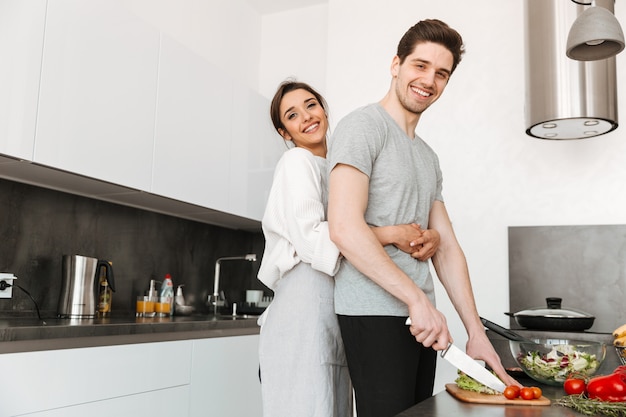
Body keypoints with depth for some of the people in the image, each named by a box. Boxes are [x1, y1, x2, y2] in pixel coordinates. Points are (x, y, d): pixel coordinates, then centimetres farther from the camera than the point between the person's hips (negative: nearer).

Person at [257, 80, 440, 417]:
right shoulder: (297, 162, 0)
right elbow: (311, 237, -15)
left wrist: (429, 236, -8)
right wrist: (391, 234, -15)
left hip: (337, 312, 8)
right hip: (304, 309, -7)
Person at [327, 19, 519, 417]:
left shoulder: (429, 157, 20)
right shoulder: (363, 126, -5)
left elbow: (446, 249, 16)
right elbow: (344, 227, -18)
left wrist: (477, 332, 9)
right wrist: (418, 299, -17)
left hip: (422, 320, 8)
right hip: (375, 312, -8)